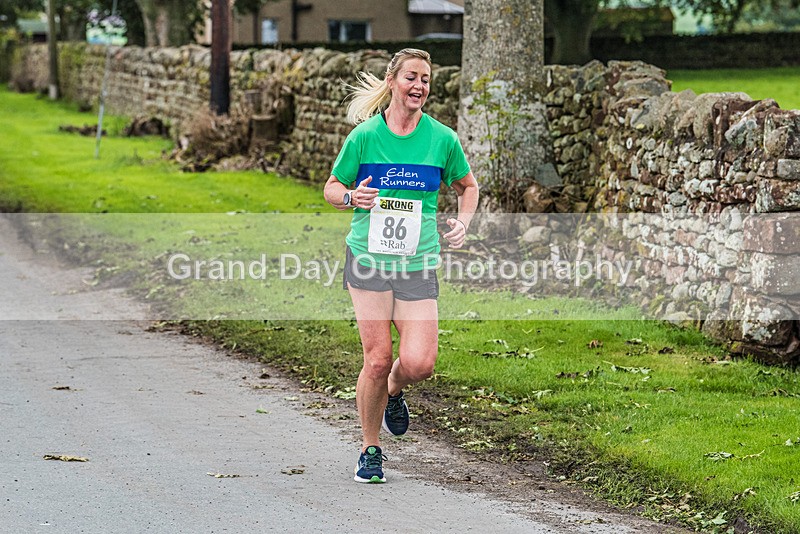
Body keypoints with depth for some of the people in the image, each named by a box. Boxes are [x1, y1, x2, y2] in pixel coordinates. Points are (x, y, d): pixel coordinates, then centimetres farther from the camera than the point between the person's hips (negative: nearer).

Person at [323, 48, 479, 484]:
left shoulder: (442, 138, 2)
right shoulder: (364, 135, -2)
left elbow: (467, 186, 20)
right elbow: (332, 187, 8)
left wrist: (463, 222, 1)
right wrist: (352, 197, -14)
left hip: (418, 264, 1)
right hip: (368, 257, -1)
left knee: (418, 363, -12)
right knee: (377, 359, -7)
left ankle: (392, 392, 26)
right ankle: (370, 449, 14)